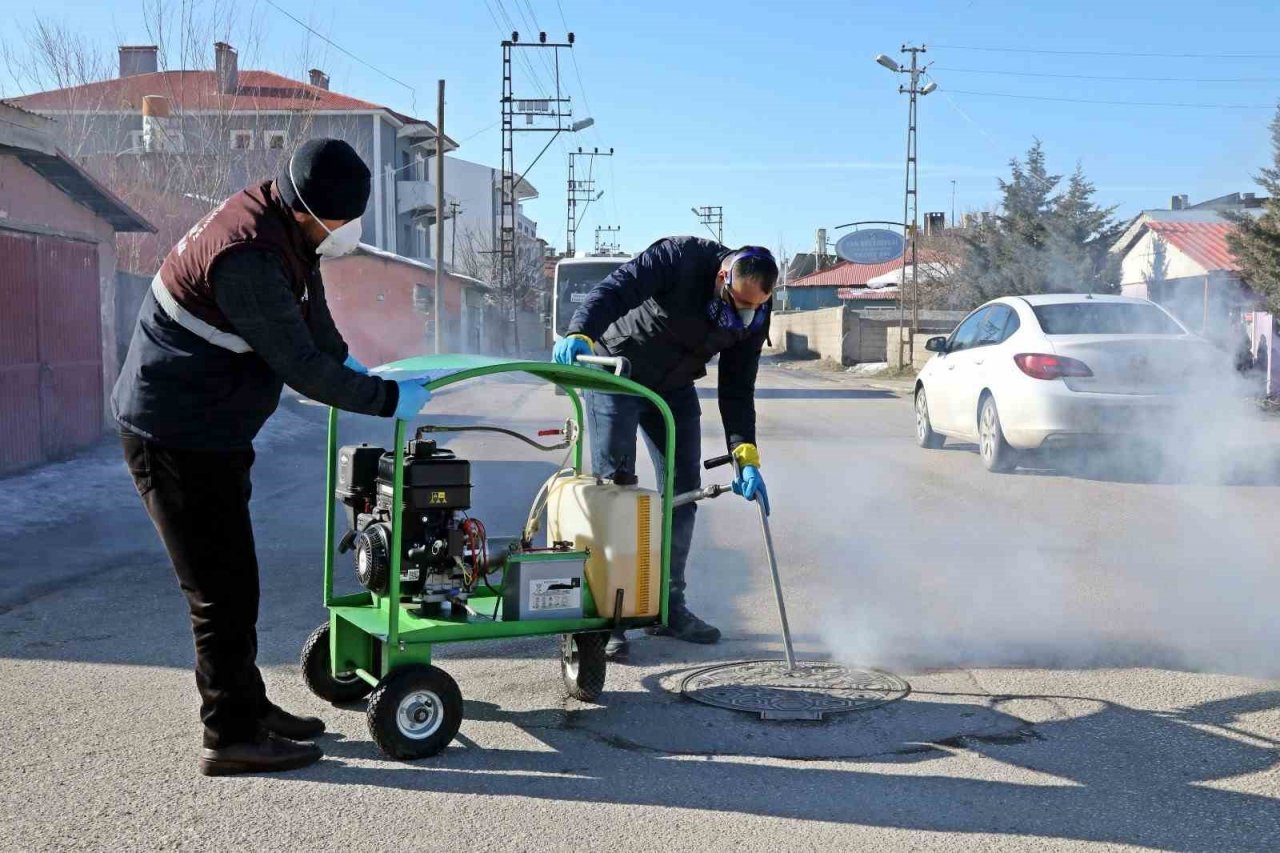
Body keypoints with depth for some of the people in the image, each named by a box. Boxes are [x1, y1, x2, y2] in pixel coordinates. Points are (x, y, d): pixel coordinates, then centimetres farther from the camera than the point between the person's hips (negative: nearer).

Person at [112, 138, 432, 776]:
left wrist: (342, 360, 20)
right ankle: (231, 736, 7)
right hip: (175, 437, -10)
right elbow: (300, 367, -25)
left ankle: (246, 707, 29)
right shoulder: (247, 256, -30)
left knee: (229, 580, 17)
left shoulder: (281, 223, 0)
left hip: (206, 431, 10)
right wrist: (387, 399, -16)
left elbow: (309, 305, 20)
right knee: (223, 587, -3)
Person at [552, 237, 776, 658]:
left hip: (673, 390, 6)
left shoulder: (752, 317, -12)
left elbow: (737, 390, -11)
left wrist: (745, 456, -22)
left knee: (684, 491, 5)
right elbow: (613, 291, -37)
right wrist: (580, 333, -56)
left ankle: (669, 607, 17)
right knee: (614, 486, -12)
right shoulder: (680, 258, -28)